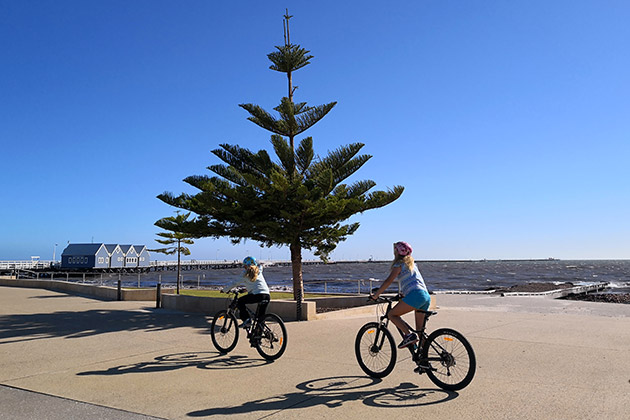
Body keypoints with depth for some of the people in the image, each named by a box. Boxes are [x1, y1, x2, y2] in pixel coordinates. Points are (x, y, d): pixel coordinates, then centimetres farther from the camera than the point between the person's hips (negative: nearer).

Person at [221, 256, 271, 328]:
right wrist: (246, 287, 51)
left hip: (258, 295, -6)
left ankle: (246, 320, 2)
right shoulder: (259, 271, 24)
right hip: (267, 296, 6)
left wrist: (224, 290, 25)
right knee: (261, 316, 19)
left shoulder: (246, 273, 9)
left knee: (240, 302, 14)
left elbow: (235, 283, 13)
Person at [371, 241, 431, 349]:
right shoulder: (412, 264, 27)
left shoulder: (399, 264, 3)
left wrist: (376, 295, -1)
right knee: (420, 329, 11)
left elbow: (388, 281, -5)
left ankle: (409, 335, -16)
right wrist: (402, 294, 39)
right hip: (426, 296, 9)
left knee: (392, 314, -3)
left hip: (416, 295, -9)